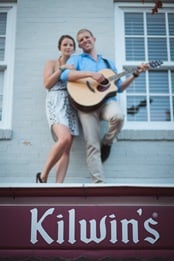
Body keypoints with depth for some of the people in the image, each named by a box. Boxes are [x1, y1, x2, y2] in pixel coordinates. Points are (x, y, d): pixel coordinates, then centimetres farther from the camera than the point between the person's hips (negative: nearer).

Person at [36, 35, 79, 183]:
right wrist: (62, 69, -3)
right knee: (65, 138, -29)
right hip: (56, 102, -5)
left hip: (72, 104, 5)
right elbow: (47, 84, -1)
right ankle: (43, 175, -15)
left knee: (67, 148, -8)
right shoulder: (52, 63, 14)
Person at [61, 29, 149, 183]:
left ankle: (107, 143, -5)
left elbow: (119, 88, 23)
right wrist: (91, 74, -18)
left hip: (107, 100, 2)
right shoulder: (76, 59, 16)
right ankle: (99, 182, -14)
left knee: (118, 116, -34)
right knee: (92, 144, -16)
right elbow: (65, 75, -7)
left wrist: (135, 74, 11)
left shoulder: (108, 62, 27)